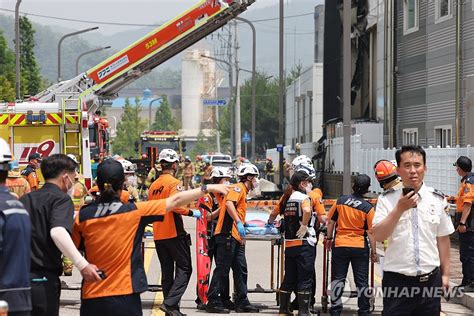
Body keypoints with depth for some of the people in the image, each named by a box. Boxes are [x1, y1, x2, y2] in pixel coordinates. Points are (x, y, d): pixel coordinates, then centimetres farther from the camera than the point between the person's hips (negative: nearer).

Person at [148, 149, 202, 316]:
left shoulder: (153, 185, 12)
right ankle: (170, 302, -15)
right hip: (174, 233, -7)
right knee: (184, 269, -1)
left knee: (167, 271, 12)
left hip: (158, 235, 7)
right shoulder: (174, 183, -11)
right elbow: (176, 204, -25)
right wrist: (192, 212, -13)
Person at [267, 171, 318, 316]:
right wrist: (305, 225, -16)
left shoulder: (286, 198, 12)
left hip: (289, 243, 7)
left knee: (289, 278, 14)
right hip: (304, 243, -7)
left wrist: (270, 222, 43)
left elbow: (274, 213, 23)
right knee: (305, 278, -2)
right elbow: (307, 211, -31)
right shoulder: (304, 197, -10)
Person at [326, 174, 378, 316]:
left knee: (338, 278, 9)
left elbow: (331, 221, 3)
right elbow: (370, 232, -8)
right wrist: (373, 251, 0)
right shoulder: (368, 208, -10)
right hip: (360, 247, -2)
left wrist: (329, 238, 17)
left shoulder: (340, 201, -3)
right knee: (362, 280, 8)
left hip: (340, 245, 2)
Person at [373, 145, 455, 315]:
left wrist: (445, 274, 10)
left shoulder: (438, 199, 4)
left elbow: (442, 239, 9)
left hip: (430, 280, 2)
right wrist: (400, 209, -19)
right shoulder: (387, 199, -2)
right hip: (397, 280, -2)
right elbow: (378, 236, -11)